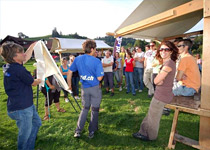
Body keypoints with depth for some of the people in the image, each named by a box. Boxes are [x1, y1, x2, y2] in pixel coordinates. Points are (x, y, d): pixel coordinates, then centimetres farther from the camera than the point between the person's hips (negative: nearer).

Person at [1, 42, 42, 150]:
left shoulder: (9, 67, 5)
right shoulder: (18, 70, -24)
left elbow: (26, 57, 20)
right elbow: (33, 83, -10)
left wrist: (32, 46, 27)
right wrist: (40, 79, 11)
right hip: (21, 109, -10)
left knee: (37, 122, 25)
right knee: (25, 134, 8)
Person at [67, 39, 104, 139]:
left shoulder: (78, 59, -2)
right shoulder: (97, 61, -16)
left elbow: (69, 73, 1)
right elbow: (99, 78, -16)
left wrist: (69, 85, 12)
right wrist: (102, 72, 4)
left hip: (84, 88, 4)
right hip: (95, 88, -4)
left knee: (85, 108, 22)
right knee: (95, 109, 14)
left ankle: (78, 131, 21)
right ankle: (92, 131, 27)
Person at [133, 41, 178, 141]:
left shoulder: (169, 63, -22)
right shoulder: (167, 63, 10)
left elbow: (156, 81, -22)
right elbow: (157, 81, 10)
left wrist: (158, 79, -3)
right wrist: (159, 80, -10)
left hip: (161, 96, -9)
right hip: (161, 94, 9)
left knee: (153, 117, 11)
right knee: (150, 115, 20)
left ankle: (150, 136, 34)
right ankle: (143, 132, 38)